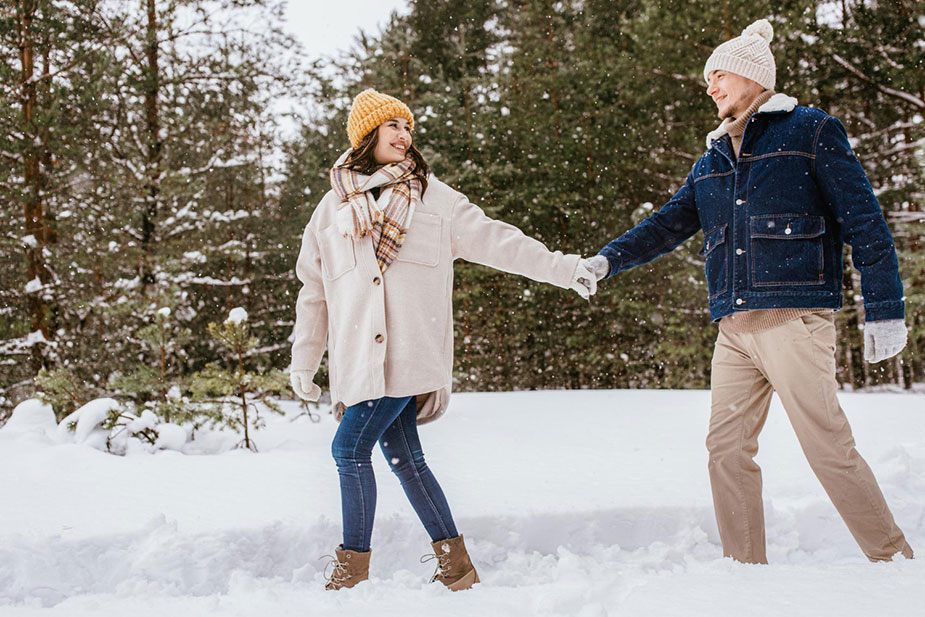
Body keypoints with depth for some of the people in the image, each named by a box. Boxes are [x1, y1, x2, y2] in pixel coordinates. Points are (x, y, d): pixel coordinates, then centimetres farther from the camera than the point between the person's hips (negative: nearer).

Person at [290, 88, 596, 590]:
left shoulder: (432, 198, 10)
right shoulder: (333, 209, 17)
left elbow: (496, 240, 8)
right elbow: (314, 292, 20)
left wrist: (563, 268, 2)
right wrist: (304, 362, 19)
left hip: (409, 353, -4)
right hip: (359, 357, 4)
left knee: (350, 446, -11)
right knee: (403, 456, 3)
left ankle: (352, 567, 3)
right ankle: (454, 564, 14)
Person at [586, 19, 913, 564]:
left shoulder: (810, 131, 4)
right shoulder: (712, 161, 22)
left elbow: (865, 222, -1)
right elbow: (669, 226, 22)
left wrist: (885, 309, -6)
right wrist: (609, 259, 6)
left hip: (794, 318, -6)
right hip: (735, 328, 6)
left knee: (829, 447, -9)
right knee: (727, 448, 2)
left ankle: (895, 561, 5)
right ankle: (745, 569, 11)